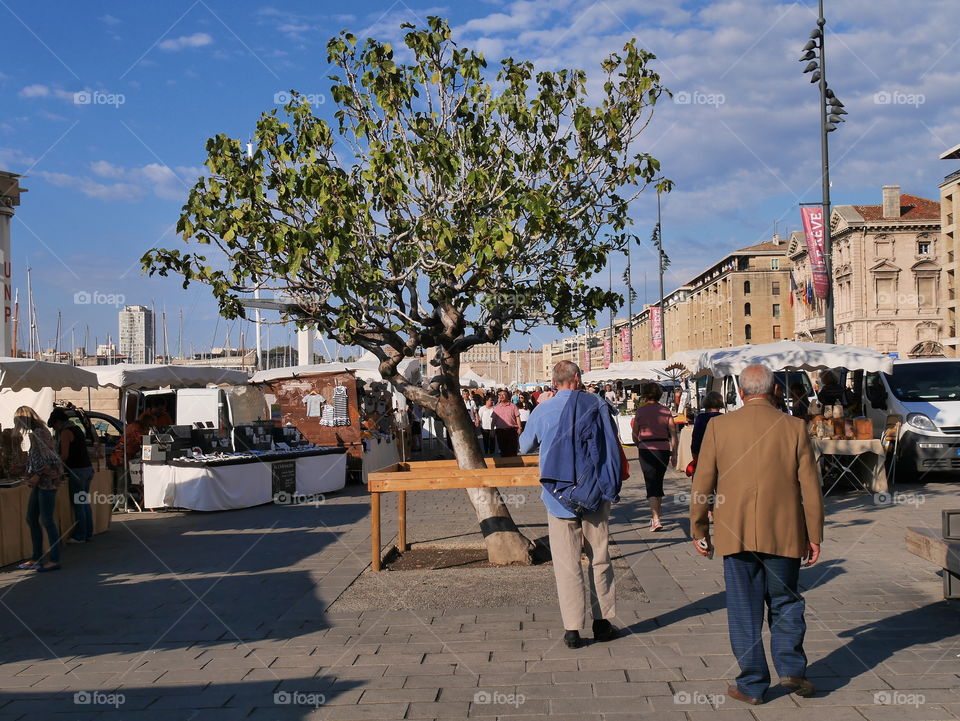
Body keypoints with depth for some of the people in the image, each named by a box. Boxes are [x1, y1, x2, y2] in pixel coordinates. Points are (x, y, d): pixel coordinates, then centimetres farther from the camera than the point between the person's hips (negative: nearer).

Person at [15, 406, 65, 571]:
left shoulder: (38, 434, -14)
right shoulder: (33, 434, 16)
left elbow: (49, 459, -21)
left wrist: (37, 475, -17)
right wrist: (32, 476, 12)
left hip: (47, 481, -10)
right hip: (40, 483, 10)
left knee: (47, 520, -7)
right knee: (31, 519, 13)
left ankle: (54, 560, -3)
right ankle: (37, 557, 20)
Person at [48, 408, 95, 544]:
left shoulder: (66, 432, -10)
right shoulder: (76, 429, 17)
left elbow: (65, 455, -15)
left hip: (77, 471, -9)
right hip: (87, 468, 9)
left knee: (78, 504, -5)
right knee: (85, 502, 12)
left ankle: (80, 536, -2)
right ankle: (88, 533, 16)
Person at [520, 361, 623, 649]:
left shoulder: (542, 412, -2)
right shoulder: (597, 405, -3)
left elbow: (524, 446, 15)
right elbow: (613, 448, 0)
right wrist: (612, 488, 9)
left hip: (559, 498, -1)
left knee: (567, 563, 5)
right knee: (599, 559, 13)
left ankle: (572, 629, 6)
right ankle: (602, 622, 21)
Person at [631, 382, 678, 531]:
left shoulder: (640, 411, -3)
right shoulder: (666, 411, 3)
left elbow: (635, 435, 2)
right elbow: (673, 434, 0)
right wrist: (674, 454, 6)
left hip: (646, 450, -3)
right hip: (664, 450, 3)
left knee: (651, 485, -3)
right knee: (659, 482, 19)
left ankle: (656, 520, -16)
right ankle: (656, 516, 29)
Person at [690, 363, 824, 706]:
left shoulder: (719, 426, -2)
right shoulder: (794, 427, -2)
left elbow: (702, 483, 1)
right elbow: (810, 487, 0)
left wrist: (698, 531, 11)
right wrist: (814, 535, 8)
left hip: (736, 534, 0)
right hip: (784, 533, 0)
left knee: (744, 609, 8)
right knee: (785, 603, 18)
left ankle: (752, 684, 13)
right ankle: (791, 668, 11)